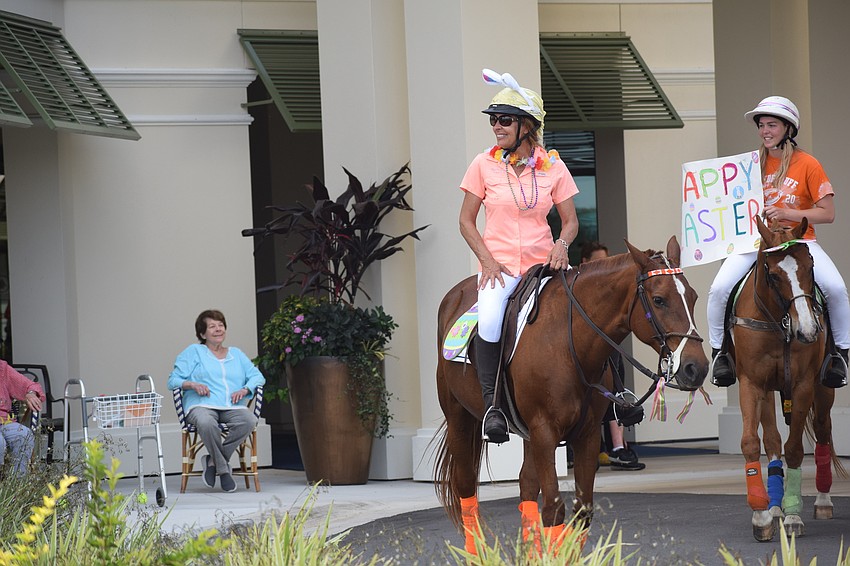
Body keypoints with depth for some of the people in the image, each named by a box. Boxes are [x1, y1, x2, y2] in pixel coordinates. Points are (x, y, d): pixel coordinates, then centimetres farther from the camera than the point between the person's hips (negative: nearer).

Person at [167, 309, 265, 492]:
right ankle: (223, 468, -24)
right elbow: (174, 380, 9)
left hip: (232, 407, 3)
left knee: (249, 420, -33)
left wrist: (245, 389, -3)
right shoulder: (193, 352, 18)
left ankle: (213, 461, -21)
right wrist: (192, 385, -11)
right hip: (202, 406, -3)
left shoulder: (236, 354, 28)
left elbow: (257, 376, 18)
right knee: (206, 423, -41)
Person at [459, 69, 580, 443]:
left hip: (544, 262, 2)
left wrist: (561, 245, -13)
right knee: (490, 319, -33)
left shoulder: (553, 167, 5)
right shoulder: (484, 165, 2)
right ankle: (491, 403, -22)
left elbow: (570, 220, 9)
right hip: (499, 265, -2)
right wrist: (488, 261, -9)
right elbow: (466, 221, 5)